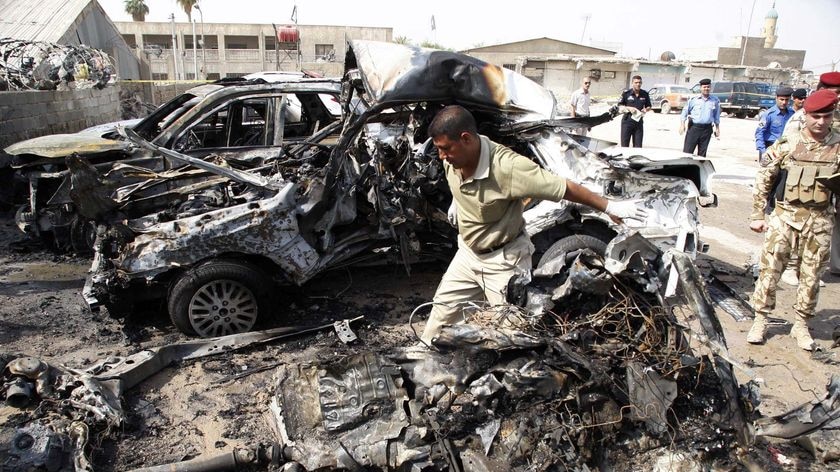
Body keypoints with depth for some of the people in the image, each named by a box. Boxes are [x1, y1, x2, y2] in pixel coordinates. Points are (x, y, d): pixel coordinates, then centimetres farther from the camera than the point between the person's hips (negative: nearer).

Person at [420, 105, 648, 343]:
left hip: (503, 259, -7)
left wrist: (610, 207, -19)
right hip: (468, 252, 7)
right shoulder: (452, 158, -13)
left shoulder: (506, 166, -34)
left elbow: (565, 188, -26)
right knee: (443, 308, 17)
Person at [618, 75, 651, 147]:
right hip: (627, 121, -2)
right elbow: (619, 106, 1)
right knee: (624, 145, 0)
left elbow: (649, 106, 15)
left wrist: (646, 110, -7)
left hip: (639, 122, 3)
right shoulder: (626, 93, -3)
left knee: (638, 146, 4)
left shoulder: (645, 94, 5)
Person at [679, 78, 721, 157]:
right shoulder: (694, 99, 0)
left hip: (707, 129, 2)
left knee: (702, 153, 8)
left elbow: (716, 115, 17)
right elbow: (685, 111, 6)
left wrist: (717, 128, 16)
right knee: (687, 151, -5)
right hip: (694, 127, -2)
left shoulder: (715, 100, 8)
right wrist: (682, 124, -2)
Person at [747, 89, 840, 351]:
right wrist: (757, 216, 1)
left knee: (811, 275, 8)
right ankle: (760, 320, 9)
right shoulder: (786, 145, -2)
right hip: (785, 214, -1)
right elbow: (763, 180, 2)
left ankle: (801, 325, 23)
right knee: (770, 268, -3)